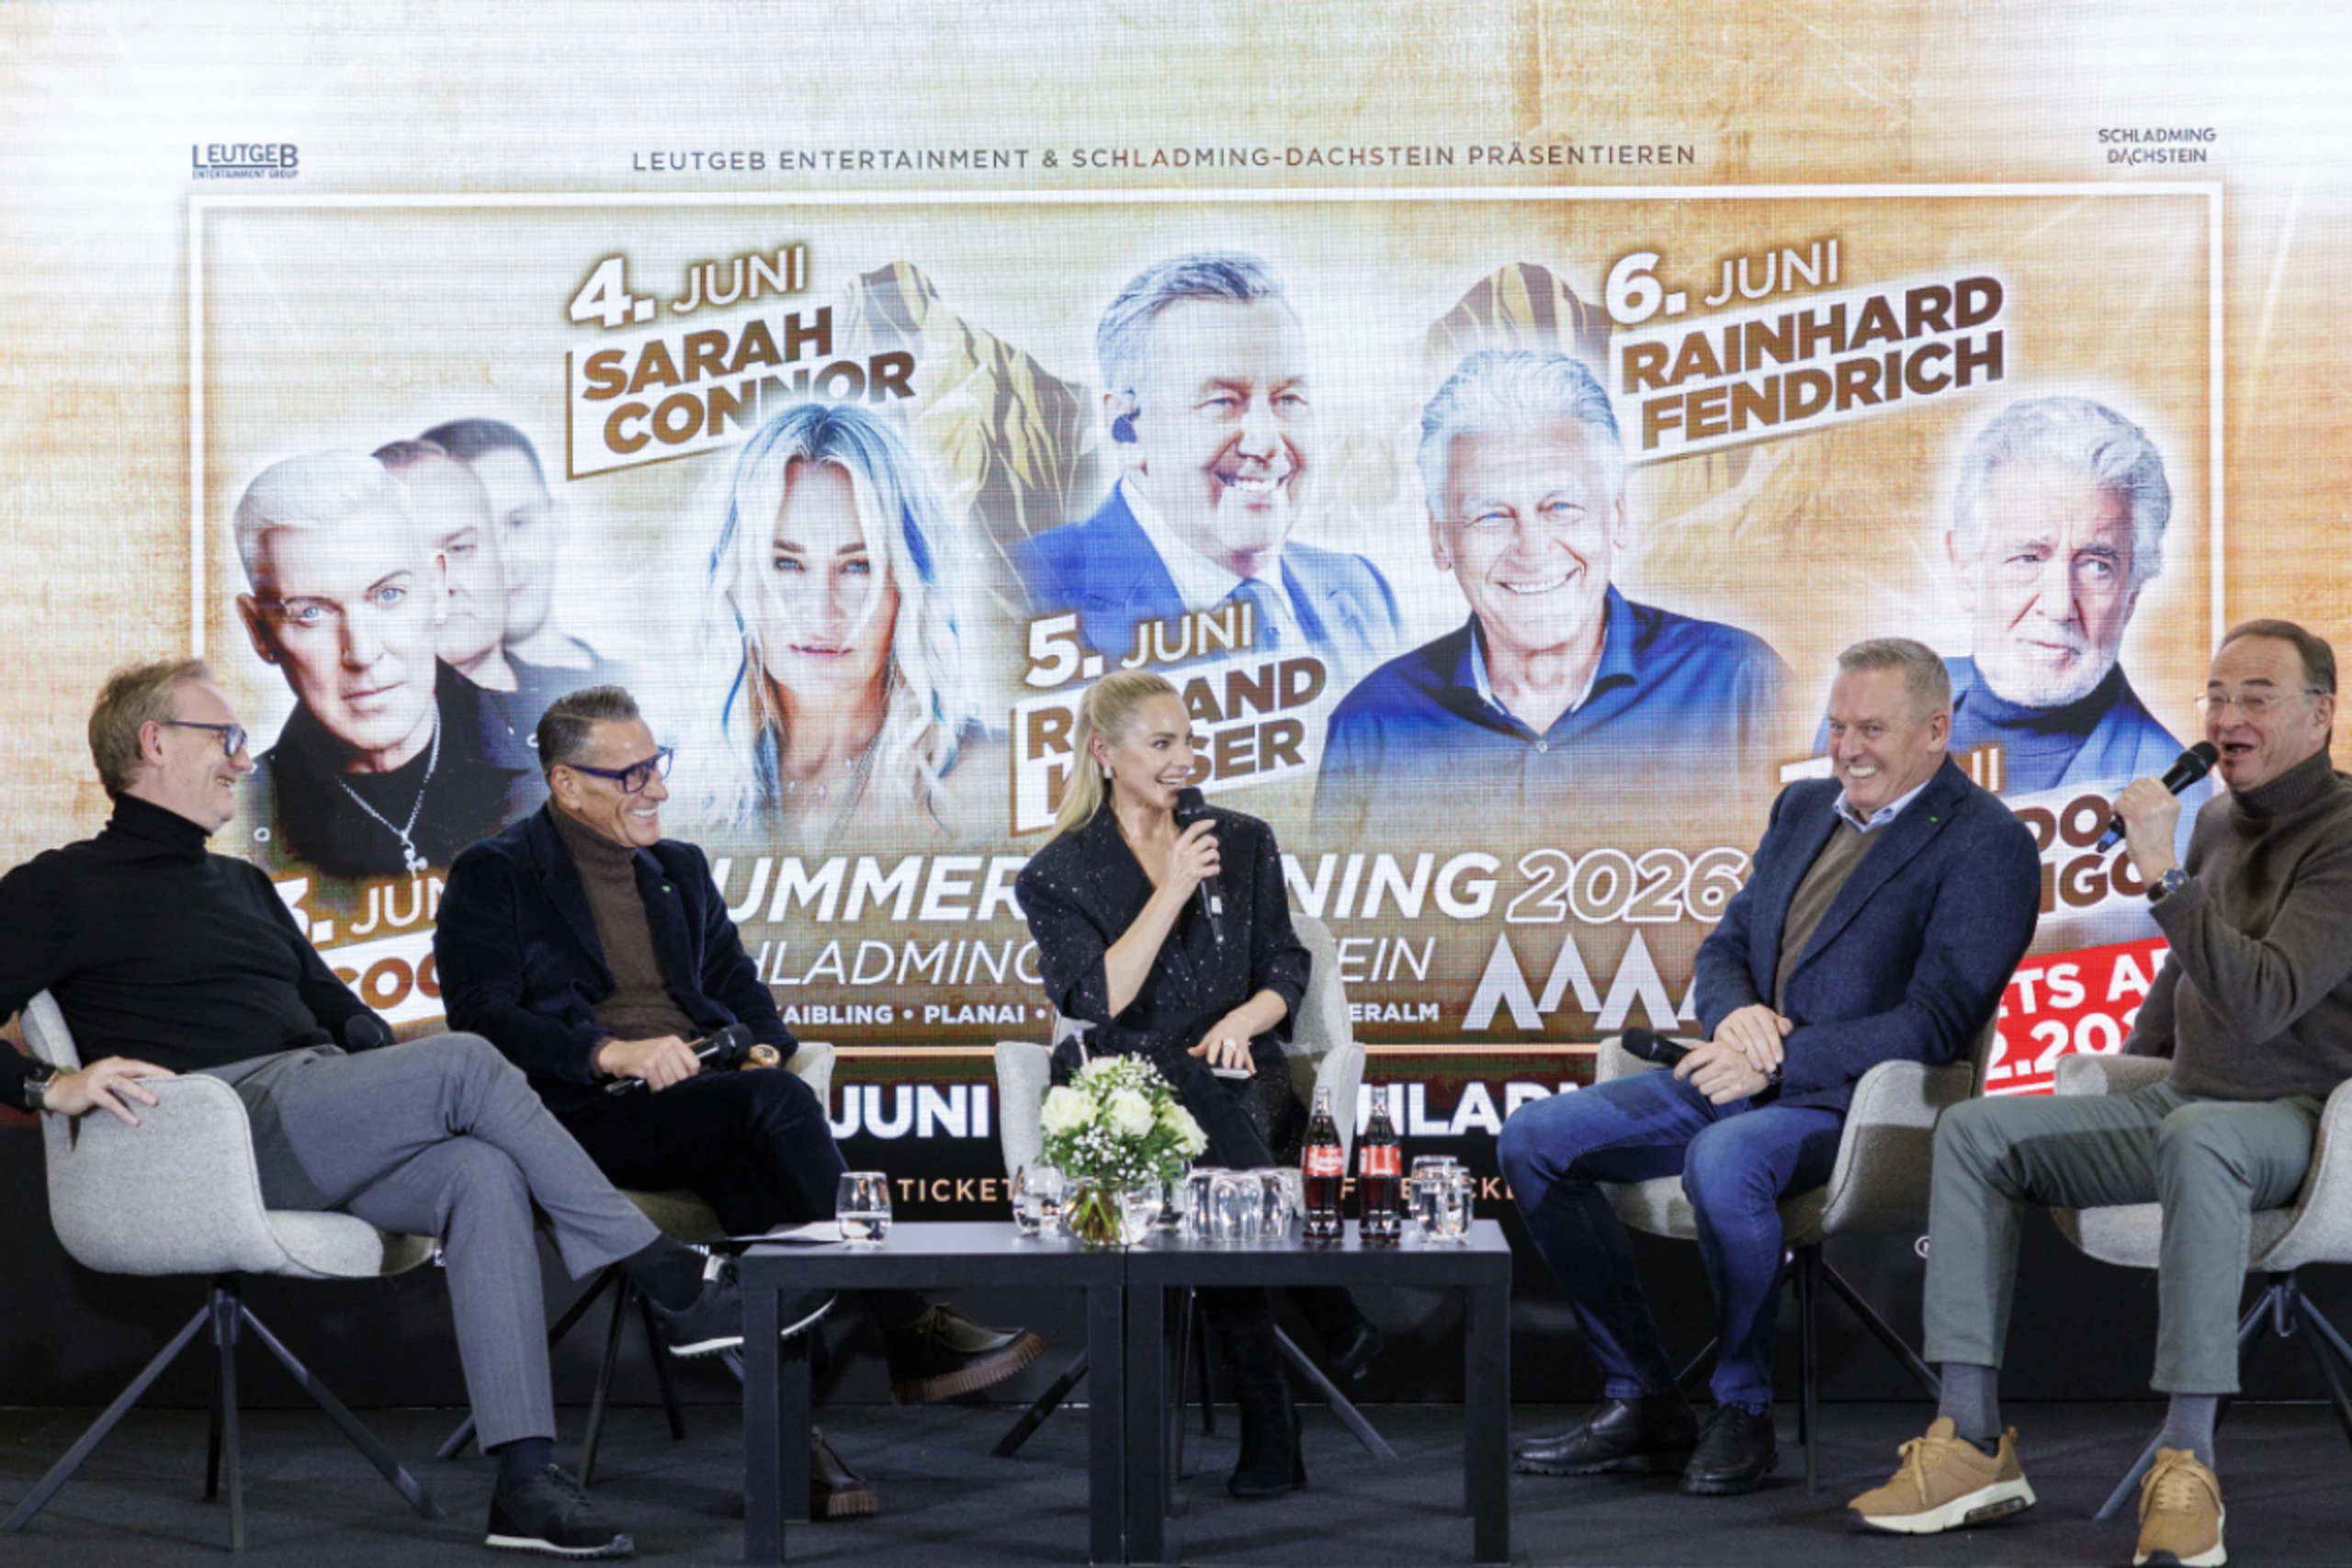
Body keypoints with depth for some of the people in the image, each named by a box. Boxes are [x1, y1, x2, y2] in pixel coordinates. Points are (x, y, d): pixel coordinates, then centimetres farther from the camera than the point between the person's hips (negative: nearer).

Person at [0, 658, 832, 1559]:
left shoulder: (243, 886, 32)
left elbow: (337, 1008, 33)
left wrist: (381, 1059, 11)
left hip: (315, 1127, 7)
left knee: (482, 1172, -25)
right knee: (467, 1060, -24)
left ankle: (526, 1482, -34)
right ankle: (674, 1289, -21)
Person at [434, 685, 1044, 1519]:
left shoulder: (680, 868, 25)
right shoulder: (493, 876, 4)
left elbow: (736, 981, 25)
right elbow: (483, 1014, -9)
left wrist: (769, 1043, 0)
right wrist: (610, 1053, -23)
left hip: (702, 1096, 5)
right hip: (585, 1114, -5)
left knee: (745, 1163, -34)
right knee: (773, 1102, -33)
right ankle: (908, 1333, -30)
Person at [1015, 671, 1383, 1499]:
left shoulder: (1244, 843, 15)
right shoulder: (1057, 874, 5)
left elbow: (1286, 972, 13)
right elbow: (1097, 1001, -8)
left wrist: (1244, 1017, -10)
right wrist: (1174, 890, -10)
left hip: (1233, 1072, 2)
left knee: (1211, 1121, -36)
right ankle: (1333, 1323, -25)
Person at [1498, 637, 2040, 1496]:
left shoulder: (1987, 844, -8)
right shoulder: (1804, 808, 16)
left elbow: (1937, 1021, -16)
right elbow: (1722, 949, 18)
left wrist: (1778, 1065, -20)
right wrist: (1737, 1013, -7)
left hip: (1851, 1099, -8)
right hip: (1741, 1073, 8)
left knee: (1723, 1161, -38)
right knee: (1535, 1137, -7)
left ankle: (1743, 1411, -16)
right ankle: (1643, 1401, -2)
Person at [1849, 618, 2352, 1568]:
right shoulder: (2220, 819, 12)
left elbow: (2260, 1000, -28)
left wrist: (2161, 873, -28)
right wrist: (2121, 1072, 26)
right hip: (2181, 1101, 8)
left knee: (2194, 1140, -42)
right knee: (1973, 1132, -6)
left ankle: (2187, 1461, -41)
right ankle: (1974, 1440, -14)